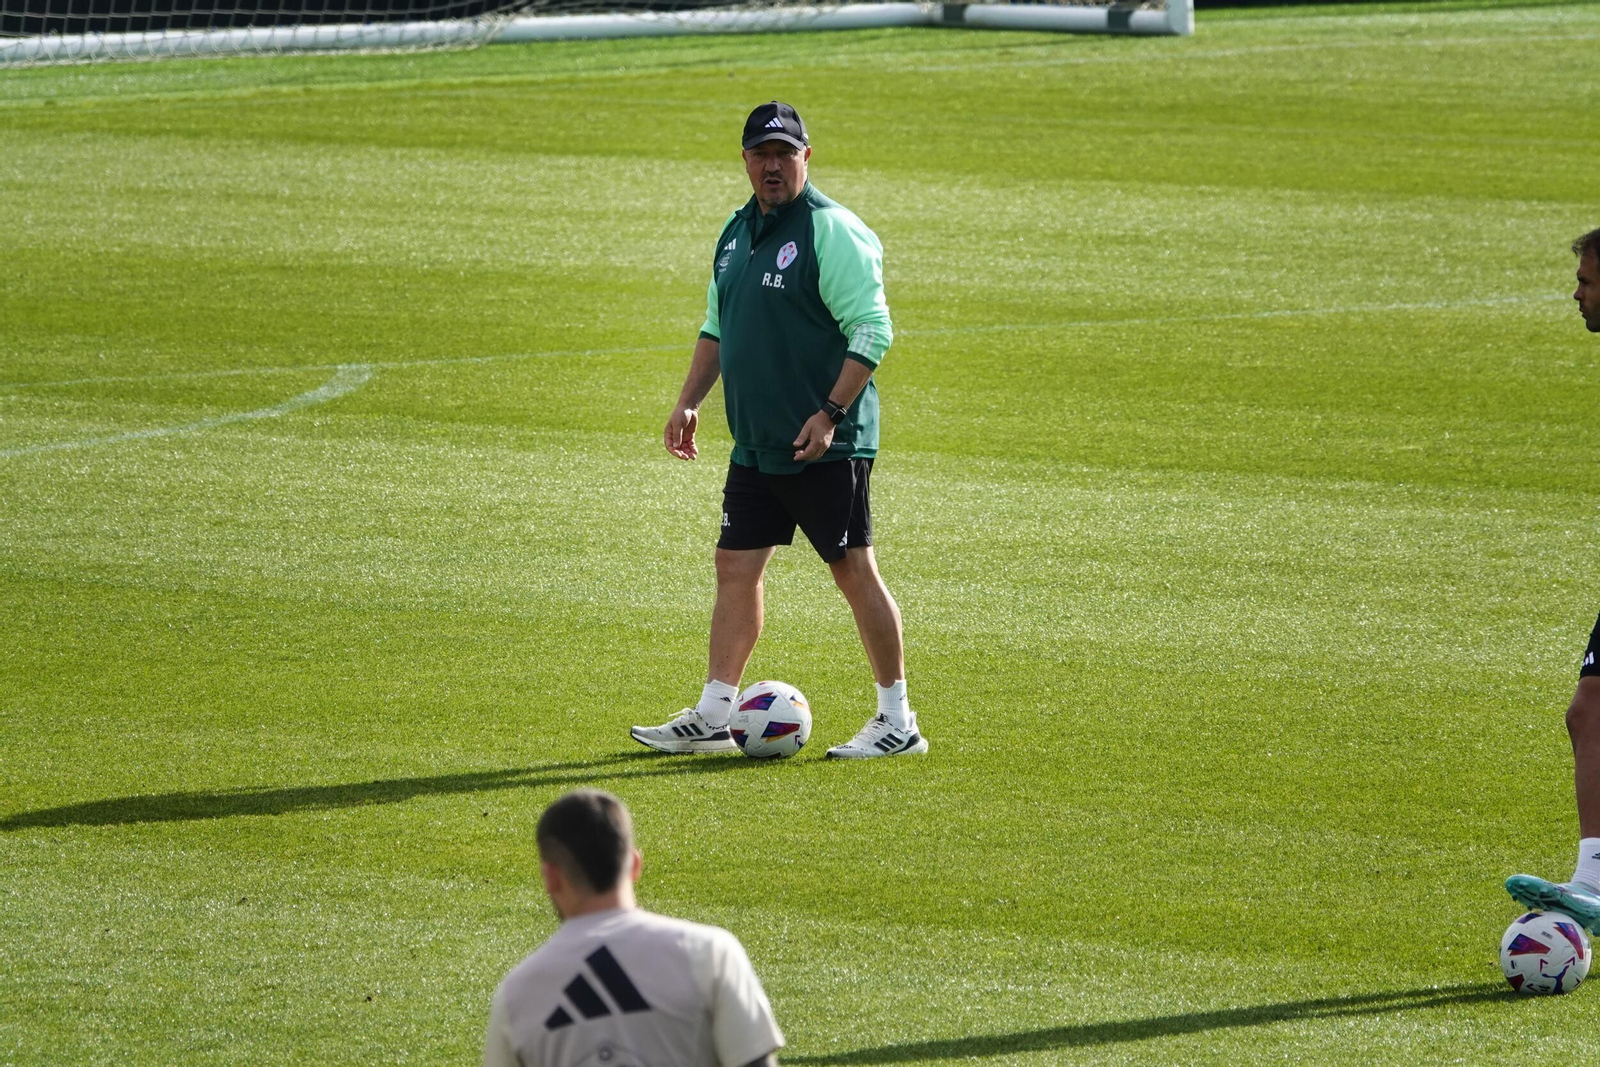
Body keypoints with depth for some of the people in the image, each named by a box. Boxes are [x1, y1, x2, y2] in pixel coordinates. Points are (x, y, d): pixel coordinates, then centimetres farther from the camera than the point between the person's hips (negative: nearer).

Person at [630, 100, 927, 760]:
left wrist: (831, 414, -22)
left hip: (825, 447, -8)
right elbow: (716, 328, 24)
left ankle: (898, 720, 3)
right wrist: (688, 402, 15)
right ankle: (713, 717, 12)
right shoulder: (736, 233, 14)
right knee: (736, 568, 7)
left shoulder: (832, 232, -11)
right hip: (755, 446, 8)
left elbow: (872, 329, -16)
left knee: (853, 569, -4)